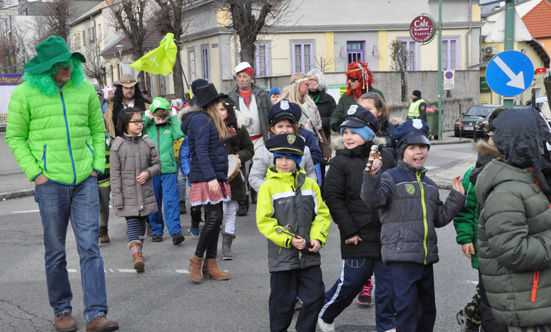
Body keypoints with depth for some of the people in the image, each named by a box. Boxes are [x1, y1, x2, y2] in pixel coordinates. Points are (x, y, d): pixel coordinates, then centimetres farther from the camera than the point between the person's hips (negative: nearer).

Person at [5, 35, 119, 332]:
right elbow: (15, 136, 3)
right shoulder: (26, 92, -2)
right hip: (50, 182, -2)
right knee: (55, 252, 7)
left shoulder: (84, 89, 7)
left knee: (90, 247, -4)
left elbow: (98, 129, 16)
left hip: (85, 180, 2)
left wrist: (98, 165, 5)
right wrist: (35, 173, -6)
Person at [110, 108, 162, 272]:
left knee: (142, 222, 13)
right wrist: (117, 197, -7)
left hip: (145, 192, 3)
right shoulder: (118, 145, -5)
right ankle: (137, 255, -16)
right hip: (128, 193, -3)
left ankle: (138, 250, 29)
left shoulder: (147, 143, 4)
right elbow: (115, 174, -4)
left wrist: (148, 172, -11)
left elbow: (157, 164, 11)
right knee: (132, 223, -10)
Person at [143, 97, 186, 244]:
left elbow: (180, 133, -13)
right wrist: (146, 117, -4)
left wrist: (174, 117, -4)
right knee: (153, 202, 10)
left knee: (171, 201, -8)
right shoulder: (147, 127, 6)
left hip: (168, 170, -1)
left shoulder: (170, 126, 4)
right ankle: (156, 230, 21)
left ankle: (175, 231, -9)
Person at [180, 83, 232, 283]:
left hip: (216, 177, 10)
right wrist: (211, 178, -24)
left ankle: (210, 265, 13)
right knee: (214, 217, -12)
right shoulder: (201, 120, -11)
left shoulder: (210, 120, 20)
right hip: (206, 178, -10)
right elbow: (201, 151, -19)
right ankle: (197, 259, 3)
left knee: (216, 219, 8)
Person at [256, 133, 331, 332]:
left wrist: (318, 238, -7)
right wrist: (288, 240, -16)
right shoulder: (268, 187, -5)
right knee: (282, 301, 6)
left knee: (316, 296, 4)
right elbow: (264, 221, -9)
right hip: (282, 256, -3)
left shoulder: (310, 184, 6)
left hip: (309, 255, 3)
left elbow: (322, 214, 8)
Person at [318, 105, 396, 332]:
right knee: (353, 280, 3)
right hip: (358, 235, -3)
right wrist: (349, 231, -10)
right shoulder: (340, 163, -3)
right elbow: (333, 199, -7)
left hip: (386, 233, 3)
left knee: (388, 279, 7)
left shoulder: (386, 158, 6)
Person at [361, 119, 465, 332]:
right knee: (407, 307, -10)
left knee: (427, 308, 16)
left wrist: (456, 197, 14)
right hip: (402, 256, -7)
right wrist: (372, 176, -36)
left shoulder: (429, 184, 20)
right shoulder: (391, 178, -3)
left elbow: (439, 218, 22)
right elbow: (372, 199, -21)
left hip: (426, 257, 7)